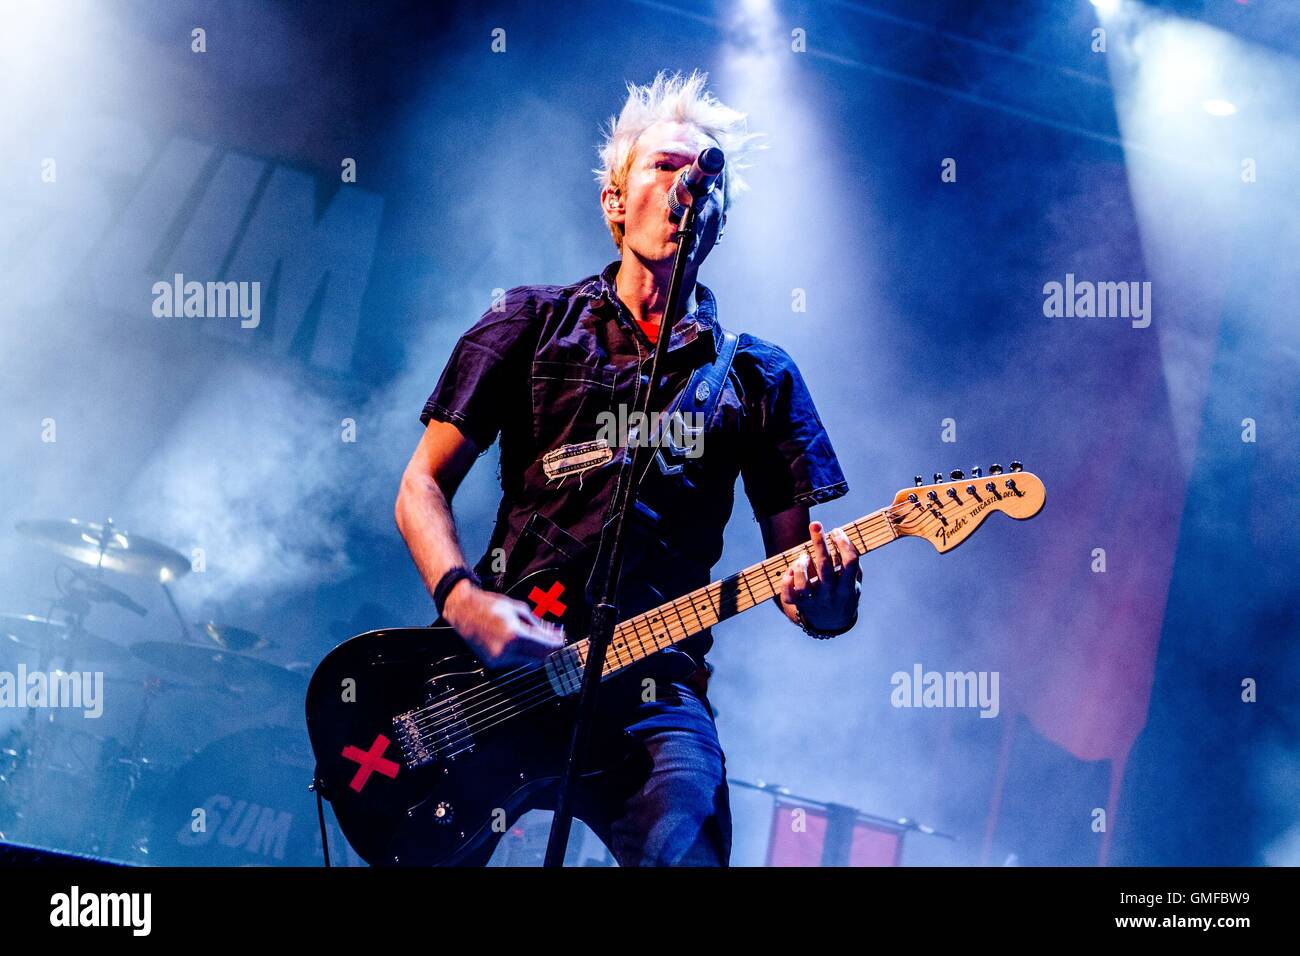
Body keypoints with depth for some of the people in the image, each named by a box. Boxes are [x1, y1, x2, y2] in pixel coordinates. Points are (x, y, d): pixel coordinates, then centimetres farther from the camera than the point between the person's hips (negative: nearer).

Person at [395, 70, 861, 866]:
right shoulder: (533, 324, 11)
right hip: (496, 667, 1)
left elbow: (795, 564, 11)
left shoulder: (760, 380, 12)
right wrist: (463, 599, -11)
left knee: (683, 846, -27)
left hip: (653, 690, 0)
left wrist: (826, 597, -14)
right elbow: (424, 485, 9)